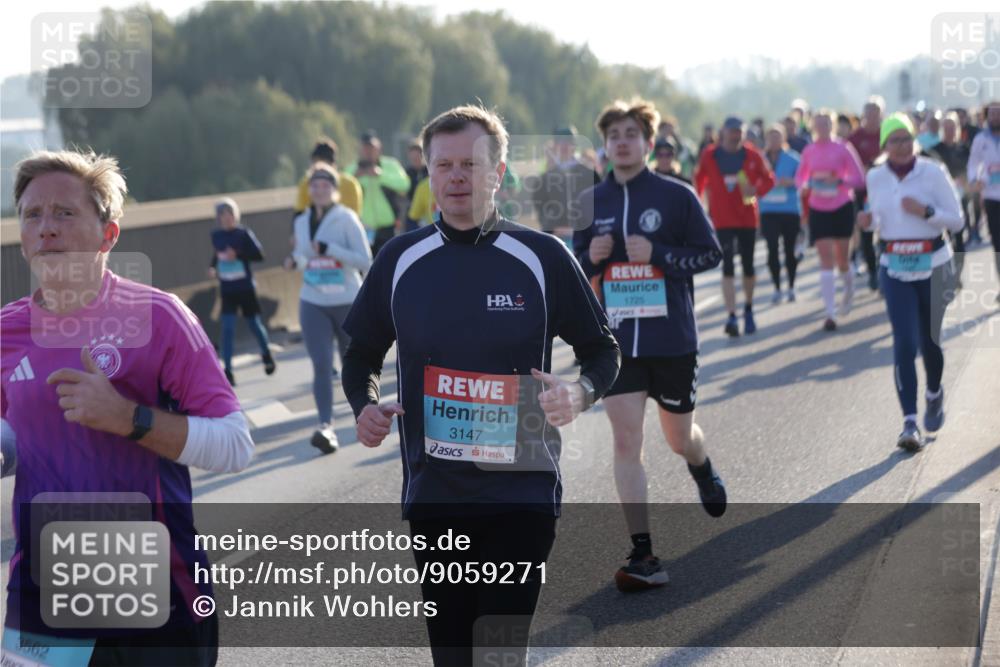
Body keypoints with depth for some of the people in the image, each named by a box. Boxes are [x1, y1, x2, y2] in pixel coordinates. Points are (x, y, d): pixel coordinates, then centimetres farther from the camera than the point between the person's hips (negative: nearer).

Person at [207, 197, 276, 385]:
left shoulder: (243, 233, -9)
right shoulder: (216, 235, 3)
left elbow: (259, 254, -13)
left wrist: (238, 255, -25)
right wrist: (213, 268, -1)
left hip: (245, 287, -2)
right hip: (227, 290, 2)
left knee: (254, 324, 11)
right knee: (227, 328, -7)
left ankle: (266, 354, 39)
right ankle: (227, 370, -5)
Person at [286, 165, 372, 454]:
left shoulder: (346, 219, -7)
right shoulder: (302, 222, 8)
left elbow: (365, 261, -12)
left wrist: (329, 249, -22)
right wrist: (294, 261, -1)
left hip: (347, 303, -2)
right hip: (313, 305, 3)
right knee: (321, 364, -13)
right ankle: (326, 426, -18)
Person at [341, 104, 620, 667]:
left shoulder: (543, 257, -3)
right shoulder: (400, 260, 5)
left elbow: (603, 350, 6)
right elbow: (363, 355, 17)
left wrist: (580, 394, -16)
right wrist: (366, 405, -5)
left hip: (521, 495, -3)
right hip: (432, 494, 3)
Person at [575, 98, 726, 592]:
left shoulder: (676, 196, -5)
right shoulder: (591, 202, 4)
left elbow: (711, 254, -4)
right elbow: (577, 267, 13)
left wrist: (657, 253, -18)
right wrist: (591, 256, -10)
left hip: (672, 340, -2)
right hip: (616, 342, 2)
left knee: (679, 438, 14)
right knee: (625, 441, -8)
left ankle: (702, 470, 53)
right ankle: (643, 557, -6)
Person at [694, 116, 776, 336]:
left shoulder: (751, 155, -1)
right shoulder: (709, 156, -3)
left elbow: (768, 179, 6)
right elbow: (699, 181, 7)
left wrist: (756, 190, -13)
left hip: (747, 217, 2)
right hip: (722, 219, -2)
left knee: (748, 266, 12)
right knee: (728, 267, -10)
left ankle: (748, 310, 31)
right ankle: (732, 316, -14)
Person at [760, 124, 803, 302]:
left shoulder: (792, 158, -1)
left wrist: (790, 182, -20)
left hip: (790, 209, -1)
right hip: (768, 211, 1)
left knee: (790, 249, 8)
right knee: (772, 249, -4)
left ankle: (791, 287, 22)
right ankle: (777, 288, 5)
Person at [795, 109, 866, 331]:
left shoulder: (843, 149, -6)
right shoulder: (809, 151, 2)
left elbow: (859, 178, -6)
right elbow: (799, 178, 10)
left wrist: (838, 180, -23)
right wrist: (808, 183, -13)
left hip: (842, 207, -1)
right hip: (818, 210, 1)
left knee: (841, 258, 7)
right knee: (826, 260, -6)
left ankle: (849, 291, 41)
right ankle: (830, 313, -8)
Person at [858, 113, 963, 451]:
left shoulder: (933, 172, -8)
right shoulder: (875, 178, 2)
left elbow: (956, 220, -6)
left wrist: (925, 211, -22)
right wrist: (870, 221, -5)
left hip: (933, 267, -1)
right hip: (895, 270, 1)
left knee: (928, 341, 10)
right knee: (904, 344, -10)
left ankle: (934, 394, 42)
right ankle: (910, 422, -10)